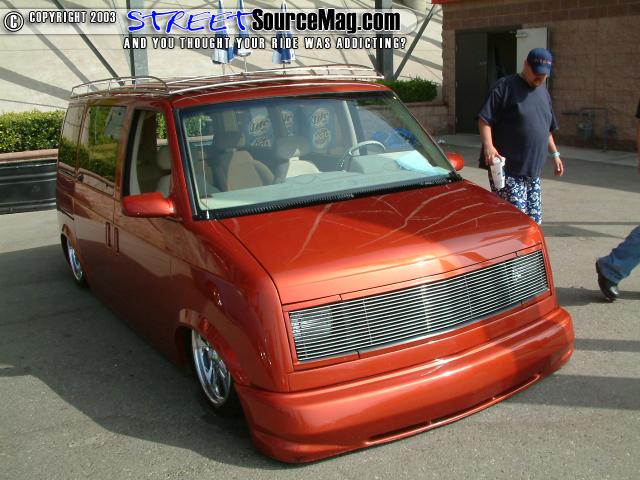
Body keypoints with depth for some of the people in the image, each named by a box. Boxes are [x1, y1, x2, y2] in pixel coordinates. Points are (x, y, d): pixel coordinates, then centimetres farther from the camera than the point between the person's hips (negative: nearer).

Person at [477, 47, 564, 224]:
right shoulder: (505, 86, -5)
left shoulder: (543, 92, 20)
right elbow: (484, 120, -13)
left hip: (533, 172, 8)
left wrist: (555, 154, 25)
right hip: (507, 170, -8)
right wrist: (488, 145, -27)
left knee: (534, 222, 8)